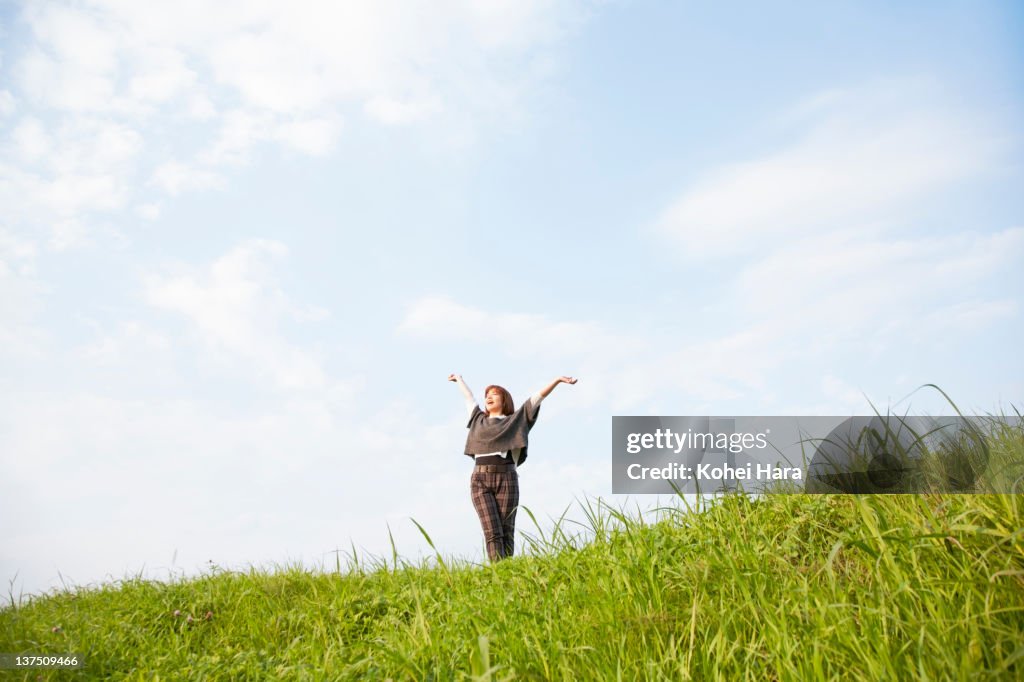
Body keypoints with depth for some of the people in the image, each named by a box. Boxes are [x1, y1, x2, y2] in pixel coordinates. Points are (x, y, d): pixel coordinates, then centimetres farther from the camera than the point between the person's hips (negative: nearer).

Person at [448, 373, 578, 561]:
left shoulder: (515, 419, 15)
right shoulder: (479, 420, 23)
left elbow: (537, 397, 9)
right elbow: (469, 397, 39)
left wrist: (557, 380, 2)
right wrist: (459, 379, 54)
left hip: (506, 479, -1)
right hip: (480, 480, 2)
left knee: (506, 531, -6)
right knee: (492, 531, -11)